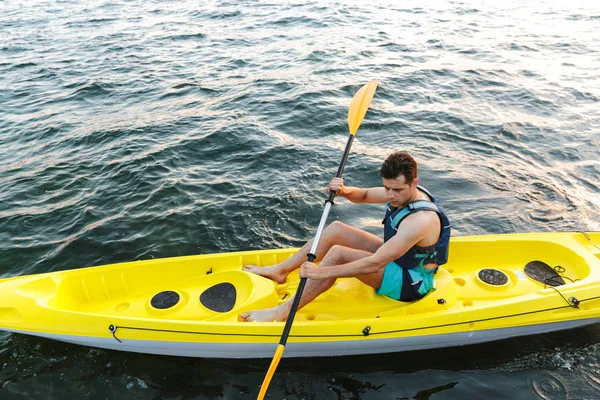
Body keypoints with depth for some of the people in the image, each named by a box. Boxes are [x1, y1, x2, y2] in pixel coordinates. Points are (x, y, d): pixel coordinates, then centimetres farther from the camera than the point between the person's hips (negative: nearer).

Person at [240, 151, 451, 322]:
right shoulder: (402, 191, -7)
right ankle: (280, 270, 9)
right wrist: (345, 191, -19)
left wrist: (323, 272, -36)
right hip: (393, 258, 9)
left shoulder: (420, 220, -34)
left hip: (409, 284, -9)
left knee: (337, 254, -26)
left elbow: (374, 264, -37)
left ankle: (283, 311, -16)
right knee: (336, 229, -1)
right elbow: (364, 195, 6)